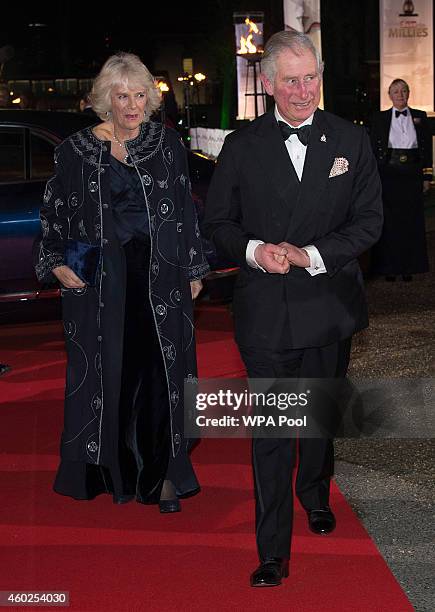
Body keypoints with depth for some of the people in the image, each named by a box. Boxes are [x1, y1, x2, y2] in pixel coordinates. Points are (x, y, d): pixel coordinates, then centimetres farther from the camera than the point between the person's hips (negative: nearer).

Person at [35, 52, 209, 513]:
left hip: (159, 277, 1)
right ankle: (114, 469, 15)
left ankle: (160, 474, 10)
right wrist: (56, 263, -2)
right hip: (99, 279, 0)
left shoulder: (166, 143, 5)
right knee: (108, 371, 4)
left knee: (159, 370, 1)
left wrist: (193, 268, 8)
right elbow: (53, 212, 9)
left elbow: (186, 210, 9)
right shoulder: (76, 150, 2)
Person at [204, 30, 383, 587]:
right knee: (270, 432, -2)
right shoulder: (242, 147, -2)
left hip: (329, 304, 2)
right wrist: (253, 250, -17)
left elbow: (369, 221, -1)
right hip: (266, 310, -2)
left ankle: (315, 495, 48)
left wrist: (312, 255, -15)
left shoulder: (351, 141, 0)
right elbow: (218, 222, 4)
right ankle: (273, 551, 6)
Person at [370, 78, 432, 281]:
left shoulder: (420, 117, 8)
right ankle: (389, 266, 8)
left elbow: (427, 148, 8)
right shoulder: (380, 118, 5)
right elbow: (373, 149, 4)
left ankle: (409, 267, 12)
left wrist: (426, 177, 3)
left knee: (411, 221, 4)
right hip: (388, 174, -1)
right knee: (388, 221, 0)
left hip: (411, 174, 1)